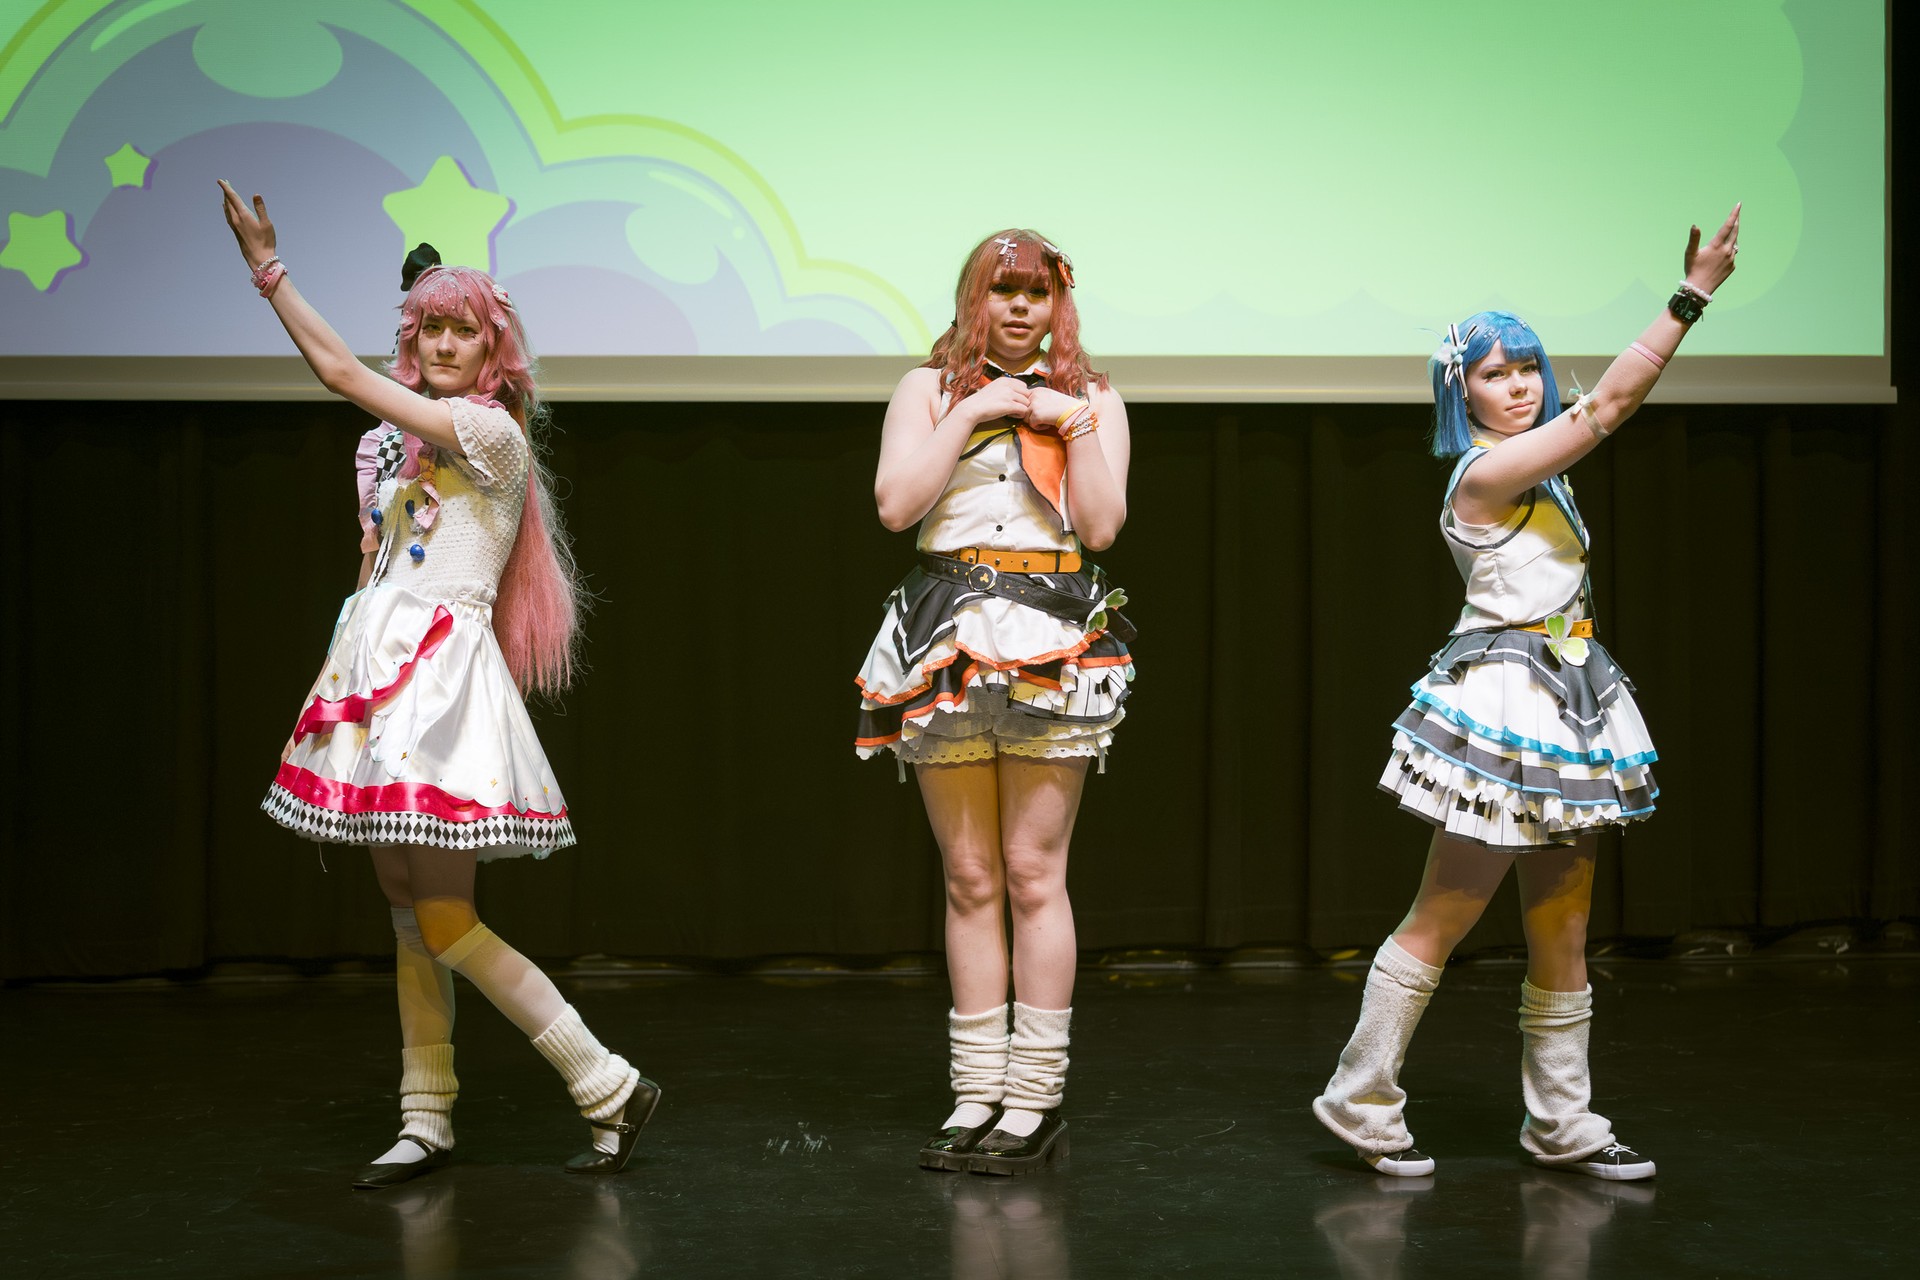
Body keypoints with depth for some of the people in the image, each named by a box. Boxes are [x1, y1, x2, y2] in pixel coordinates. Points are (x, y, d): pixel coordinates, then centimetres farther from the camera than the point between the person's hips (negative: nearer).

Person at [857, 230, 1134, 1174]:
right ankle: (976, 1094, 8)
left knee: (1033, 873, -5)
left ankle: (1035, 1100, -1)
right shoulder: (929, 389, 14)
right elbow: (895, 504, -2)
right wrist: (970, 415, -4)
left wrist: (1073, 422, -4)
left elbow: (1101, 524, 1)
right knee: (969, 879, 3)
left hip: (1052, 642, -1)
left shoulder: (1092, 400, 14)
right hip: (949, 636, 1)